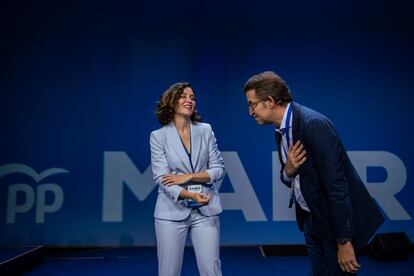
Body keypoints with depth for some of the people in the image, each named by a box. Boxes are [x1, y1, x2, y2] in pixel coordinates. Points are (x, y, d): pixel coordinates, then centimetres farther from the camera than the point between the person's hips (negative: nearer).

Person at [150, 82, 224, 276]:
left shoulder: (205, 130, 5)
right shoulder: (158, 136, -2)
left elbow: (218, 169, 2)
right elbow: (162, 178, -10)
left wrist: (189, 176, -12)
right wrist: (189, 195, -25)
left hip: (205, 210, 2)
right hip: (172, 211, -1)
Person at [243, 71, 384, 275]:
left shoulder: (314, 124, -24)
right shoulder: (282, 130, 3)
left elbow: (337, 184, -25)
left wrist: (344, 241, -22)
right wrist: (288, 169, -14)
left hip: (339, 221, -7)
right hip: (311, 219, 8)